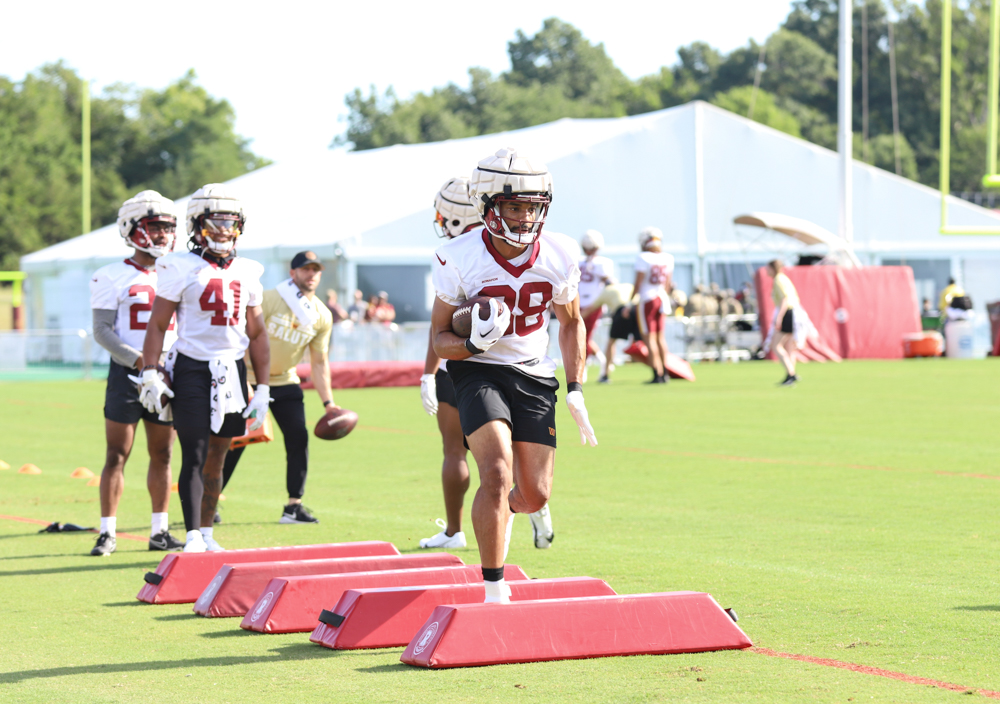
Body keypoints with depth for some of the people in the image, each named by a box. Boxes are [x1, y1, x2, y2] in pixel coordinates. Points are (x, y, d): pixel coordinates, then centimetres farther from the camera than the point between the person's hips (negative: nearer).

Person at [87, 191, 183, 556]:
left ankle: (160, 531, 15)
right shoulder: (112, 278, -4)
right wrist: (137, 359, -21)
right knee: (117, 455, -3)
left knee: (162, 455, 8)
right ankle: (107, 533, 1)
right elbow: (102, 331, -9)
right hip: (126, 374, -5)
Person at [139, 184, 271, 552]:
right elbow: (157, 325, -4)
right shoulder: (181, 269, -4)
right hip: (192, 370, -5)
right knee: (194, 457, -8)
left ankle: (207, 534, 19)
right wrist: (150, 374, -12)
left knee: (216, 458, 10)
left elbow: (257, 334, 15)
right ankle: (193, 539, -8)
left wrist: (263, 389, 12)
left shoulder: (247, 273, 11)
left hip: (232, 372, 5)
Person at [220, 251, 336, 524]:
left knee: (299, 437, -6)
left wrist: (328, 401, -2)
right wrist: (244, 383, -23)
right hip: (249, 378, -5)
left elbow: (319, 362, 5)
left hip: (285, 381, 5)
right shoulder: (268, 299, -16)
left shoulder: (322, 316, -1)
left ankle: (294, 506, 1)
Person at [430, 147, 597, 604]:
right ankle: (494, 593, -16)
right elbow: (439, 338, -7)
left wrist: (575, 392, 4)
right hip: (478, 373, -4)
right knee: (497, 473, -24)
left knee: (534, 495, 2)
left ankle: (503, 512, 42)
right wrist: (474, 343, -30)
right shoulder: (461, 260, -16)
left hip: (534, 376, 4)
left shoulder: (559, 256, -7)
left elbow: (571, 322, 11)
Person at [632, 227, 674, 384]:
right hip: (661, 298, 6)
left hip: (647, 299, -6)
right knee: (660, 337, 15)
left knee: (649, 337, -2)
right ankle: (664, 372, 16)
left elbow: (638, 283, -12)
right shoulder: (668, 258, 5)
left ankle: (657, 375, -6)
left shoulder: (643, 258, -13)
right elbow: (667, 284, 12)